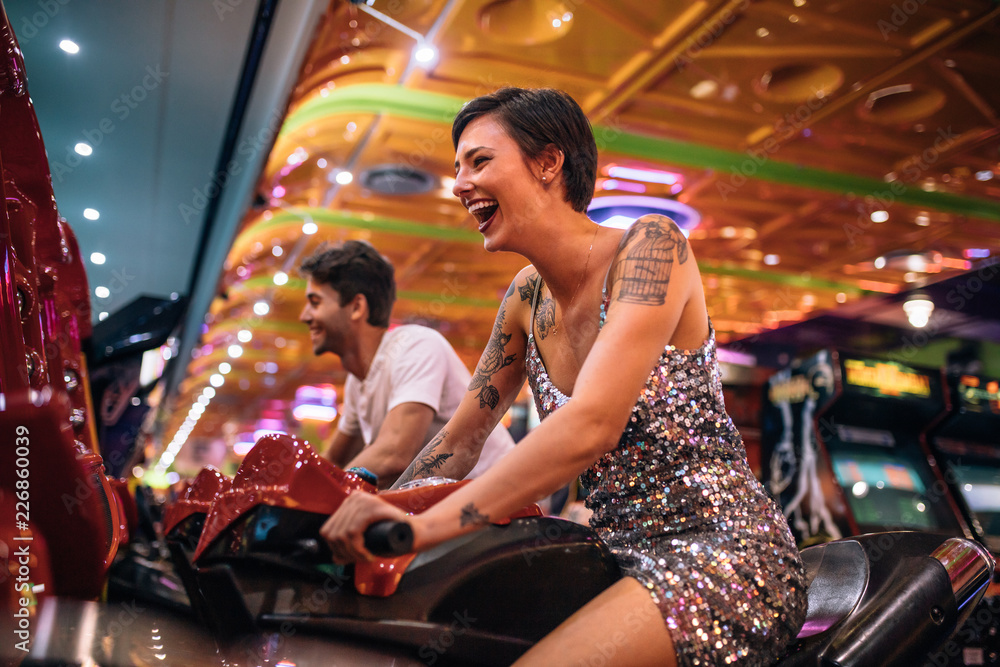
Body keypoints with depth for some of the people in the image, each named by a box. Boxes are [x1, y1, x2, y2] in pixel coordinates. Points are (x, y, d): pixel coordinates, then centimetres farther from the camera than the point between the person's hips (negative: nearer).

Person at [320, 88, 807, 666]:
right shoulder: (527, 297, 8)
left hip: (726, 549, -6)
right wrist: (377, 515, 2)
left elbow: (592, 423, -26)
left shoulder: (649, 245, -13)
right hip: (621, 550, 6)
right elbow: (461, 439, 14)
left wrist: (425, 524, -30)